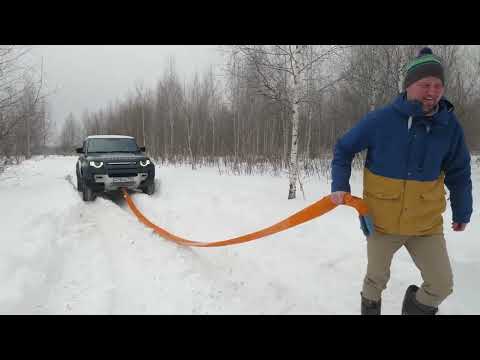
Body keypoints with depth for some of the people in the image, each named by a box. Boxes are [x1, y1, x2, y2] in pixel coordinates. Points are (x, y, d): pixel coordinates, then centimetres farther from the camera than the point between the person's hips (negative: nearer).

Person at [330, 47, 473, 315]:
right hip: (381, 221, -2)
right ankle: (370, 307, 49)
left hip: (427, 224, 2)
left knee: (442, 285, 7)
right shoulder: (380, 120, -17)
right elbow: (343, 149, -5)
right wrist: (340, 185, -16)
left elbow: (459, 174, 5)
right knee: (377, 280, 17)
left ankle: (416, 307, 40)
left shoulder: (450, 126, -7)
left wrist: (462, 212, 13)